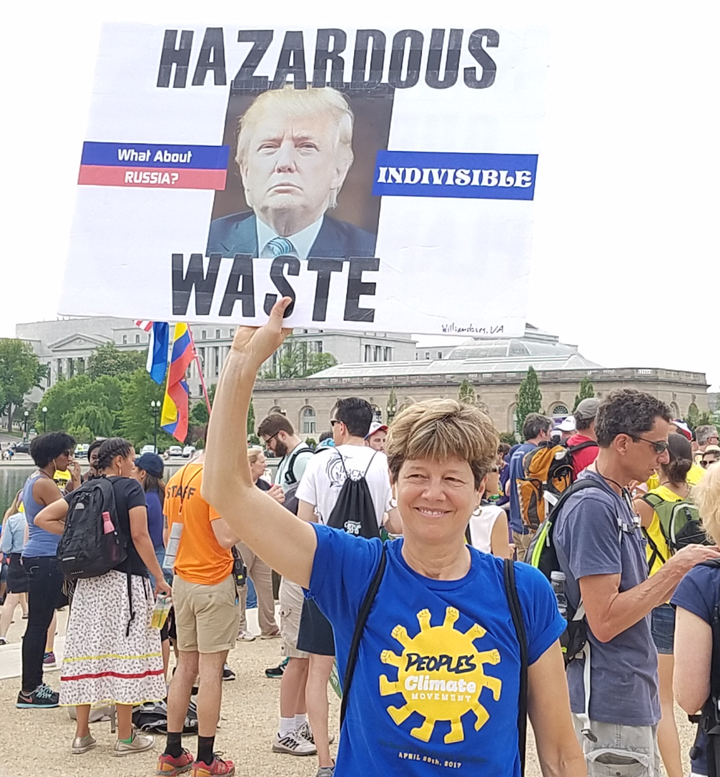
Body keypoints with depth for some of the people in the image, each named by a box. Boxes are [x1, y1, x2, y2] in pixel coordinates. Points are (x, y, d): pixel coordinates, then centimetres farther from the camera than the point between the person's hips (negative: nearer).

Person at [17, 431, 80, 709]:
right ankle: (29, 691, -2)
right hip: (45, 559, -11)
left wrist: (71, 484, 12)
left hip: (39, 558, 11)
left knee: (39, 622, 13)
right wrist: (77, 482, -8)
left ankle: (34, 685, 19)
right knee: (39, 624, -6)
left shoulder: (35, 480, 15)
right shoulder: (44, 484, -16)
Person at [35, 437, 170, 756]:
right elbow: (139, 536, -14)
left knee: (87, 650, 9)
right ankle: (125, 737, 4)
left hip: (88, 581, 6)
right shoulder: (130, 488, -6)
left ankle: (82, 734, 15)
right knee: (125, 649, -1)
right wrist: (159, 577, -10)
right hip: (125, 579, -6)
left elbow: (43, 518, 6)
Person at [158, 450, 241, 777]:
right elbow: (227, 537, -21)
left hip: (182, 581, 7)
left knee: (186, 666, 13)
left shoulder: (176, 480, 8)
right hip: (214, 584, -7)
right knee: (211, 668, -2)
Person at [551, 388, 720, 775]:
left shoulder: (618, 500, 12)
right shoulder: (592, 505, -20)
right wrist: (674, 568, -19)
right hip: (612, 702, -10)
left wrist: (684, 569, 3)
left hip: (635, 695, 10)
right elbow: (605, 620, -24)